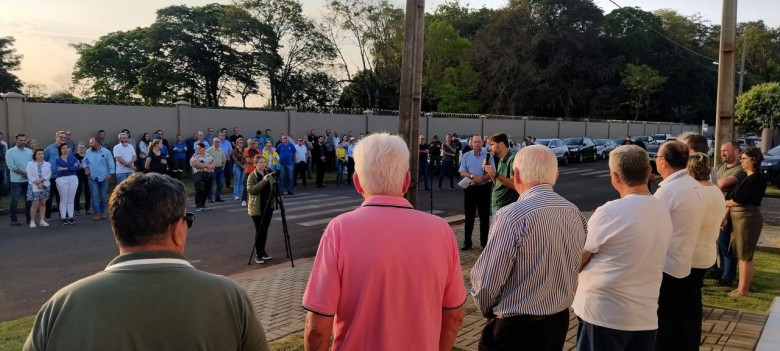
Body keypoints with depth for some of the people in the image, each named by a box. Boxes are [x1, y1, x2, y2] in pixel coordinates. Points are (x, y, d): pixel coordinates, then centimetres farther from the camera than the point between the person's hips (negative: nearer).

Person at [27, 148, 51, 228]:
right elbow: (29, 175, -6)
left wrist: (41, 180, -16)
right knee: (35, 204, -8)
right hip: (34, 186, -3)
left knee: (43, 203, 6)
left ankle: (42, 220, 11)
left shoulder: (47, 164, 9)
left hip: (45, 186, 3)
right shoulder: (30, 164, 3)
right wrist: (37, 183, -15)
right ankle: (32, 221, -1)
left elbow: (49, 175, -1)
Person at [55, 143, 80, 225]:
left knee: (71, 199, 6)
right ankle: (63, 217, 4)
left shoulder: (72, 157, 9)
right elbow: (58, 170, -12)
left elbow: (78, 167, -7)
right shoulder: (58, 159, 4)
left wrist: (66, 168, -14)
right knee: (63, 200, 0)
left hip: (73, 179, 2)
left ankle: (70, 217, 10)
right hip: (62, 180, -2)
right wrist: (72, 167, -11)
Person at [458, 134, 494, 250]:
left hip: (484, 188, -2)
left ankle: (484, 242, 11)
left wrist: (480, 179, -19)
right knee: (469, 216, 7)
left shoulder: (488, 155, -1)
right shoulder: (466, 156, 7)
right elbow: (462, 172, 0)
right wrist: (473, 176, -18)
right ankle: (467, 242, 13)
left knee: (484, 216, 3)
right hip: (470, 188, 2)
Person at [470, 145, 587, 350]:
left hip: (517, 328, -6)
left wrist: (487, 310, -1)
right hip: (560, 320, 7)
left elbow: (486, 279, -20)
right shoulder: (575, 214, -2)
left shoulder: (512, 216, -24)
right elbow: (573, 269, 7)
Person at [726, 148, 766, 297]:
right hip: (738, 218, 9)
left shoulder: (757, 178, -13)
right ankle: (741, 286, 20)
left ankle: (744, 290, 5)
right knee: (741, 254, 13)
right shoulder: (745, 178, 15)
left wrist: (723, 204, -2)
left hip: (748, 217, -9)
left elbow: (739, 199, -18)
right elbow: (734, 197, 12)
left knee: (745, 255, -2)